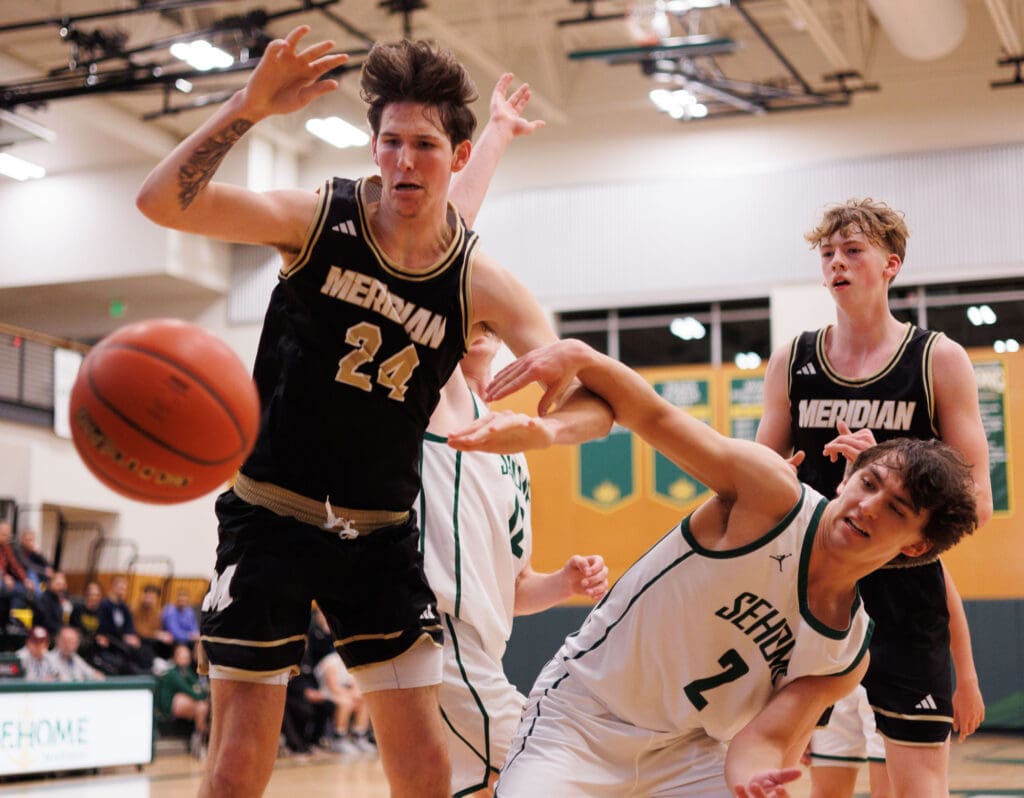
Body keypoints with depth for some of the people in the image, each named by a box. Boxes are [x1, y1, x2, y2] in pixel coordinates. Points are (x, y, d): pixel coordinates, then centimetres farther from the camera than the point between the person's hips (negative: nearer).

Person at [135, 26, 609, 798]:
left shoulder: (482, 284, -7)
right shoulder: (321, 219, -11)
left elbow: (596, 400, -10)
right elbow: (163, 202, -20)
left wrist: (537, 429, -33)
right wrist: (248, 106, -32)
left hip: (380, 530, 2)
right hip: (271, 513, -2)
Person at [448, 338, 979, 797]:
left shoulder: (848, 654, -4)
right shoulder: (773, 495, -16)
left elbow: (763, 739, -12)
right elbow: (653, 415, -15)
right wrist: (579, 356, -35)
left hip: (685, 749, 4)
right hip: (582, 716, -4)